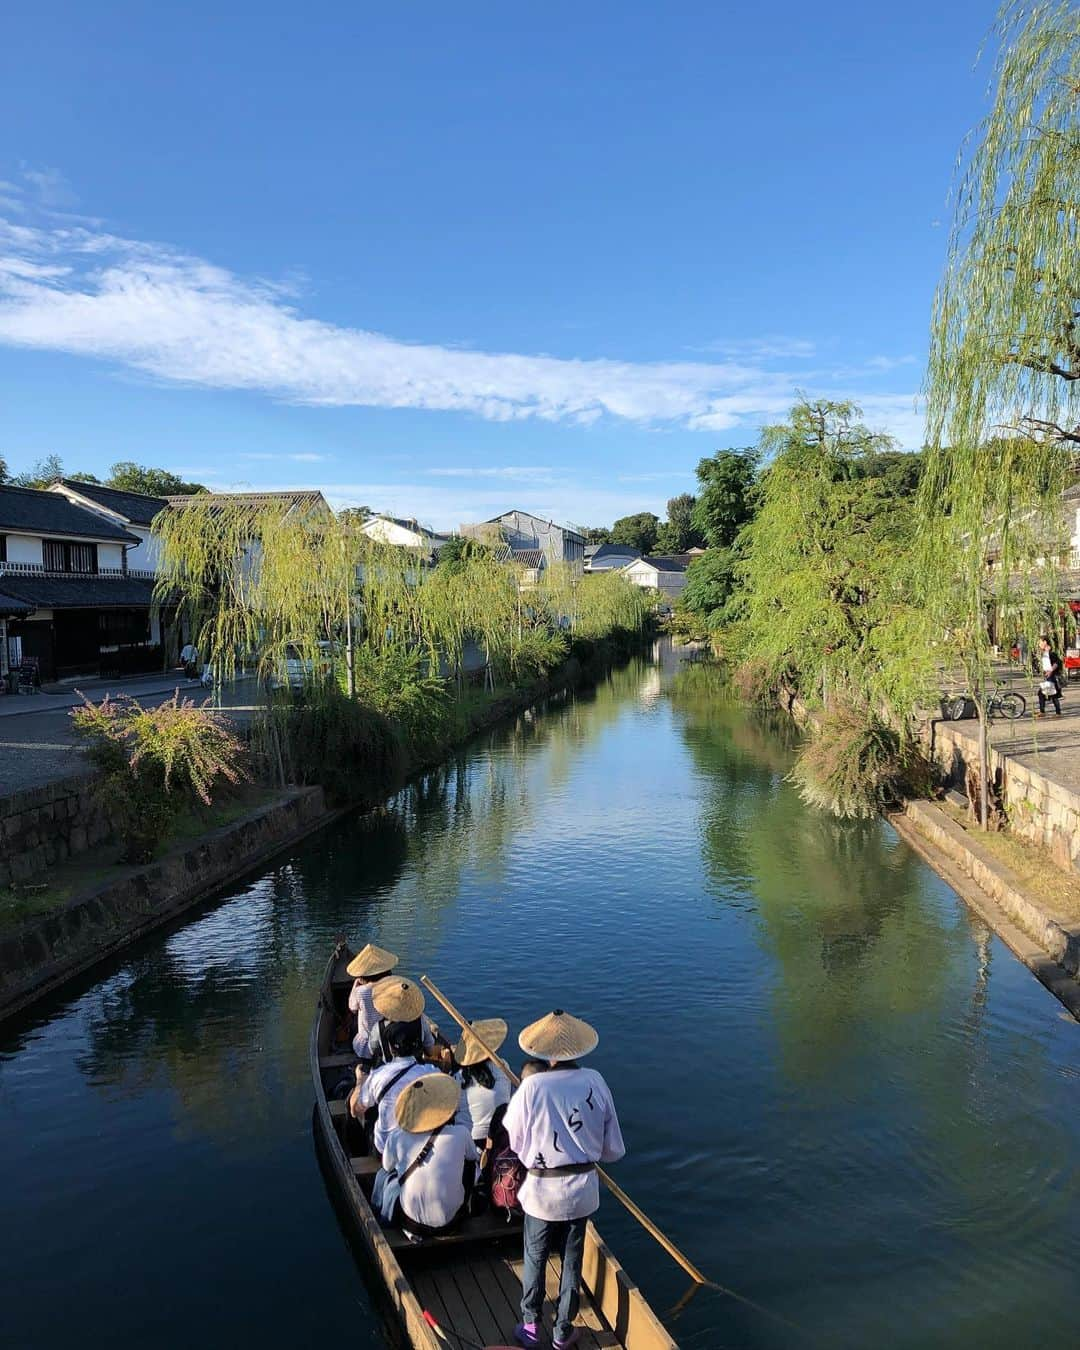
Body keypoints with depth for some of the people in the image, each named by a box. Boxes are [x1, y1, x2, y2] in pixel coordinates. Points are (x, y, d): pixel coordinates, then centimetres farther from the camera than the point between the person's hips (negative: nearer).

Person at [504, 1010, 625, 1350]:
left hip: (542, 1190, -2)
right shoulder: (595, 1083, -13)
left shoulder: (532, 1086, -21)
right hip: (583, 1190, 2)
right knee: (572, 1260, 22)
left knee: (535, 1259, 22)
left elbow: (516, 1141, -6)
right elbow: (614, 1149, -5)